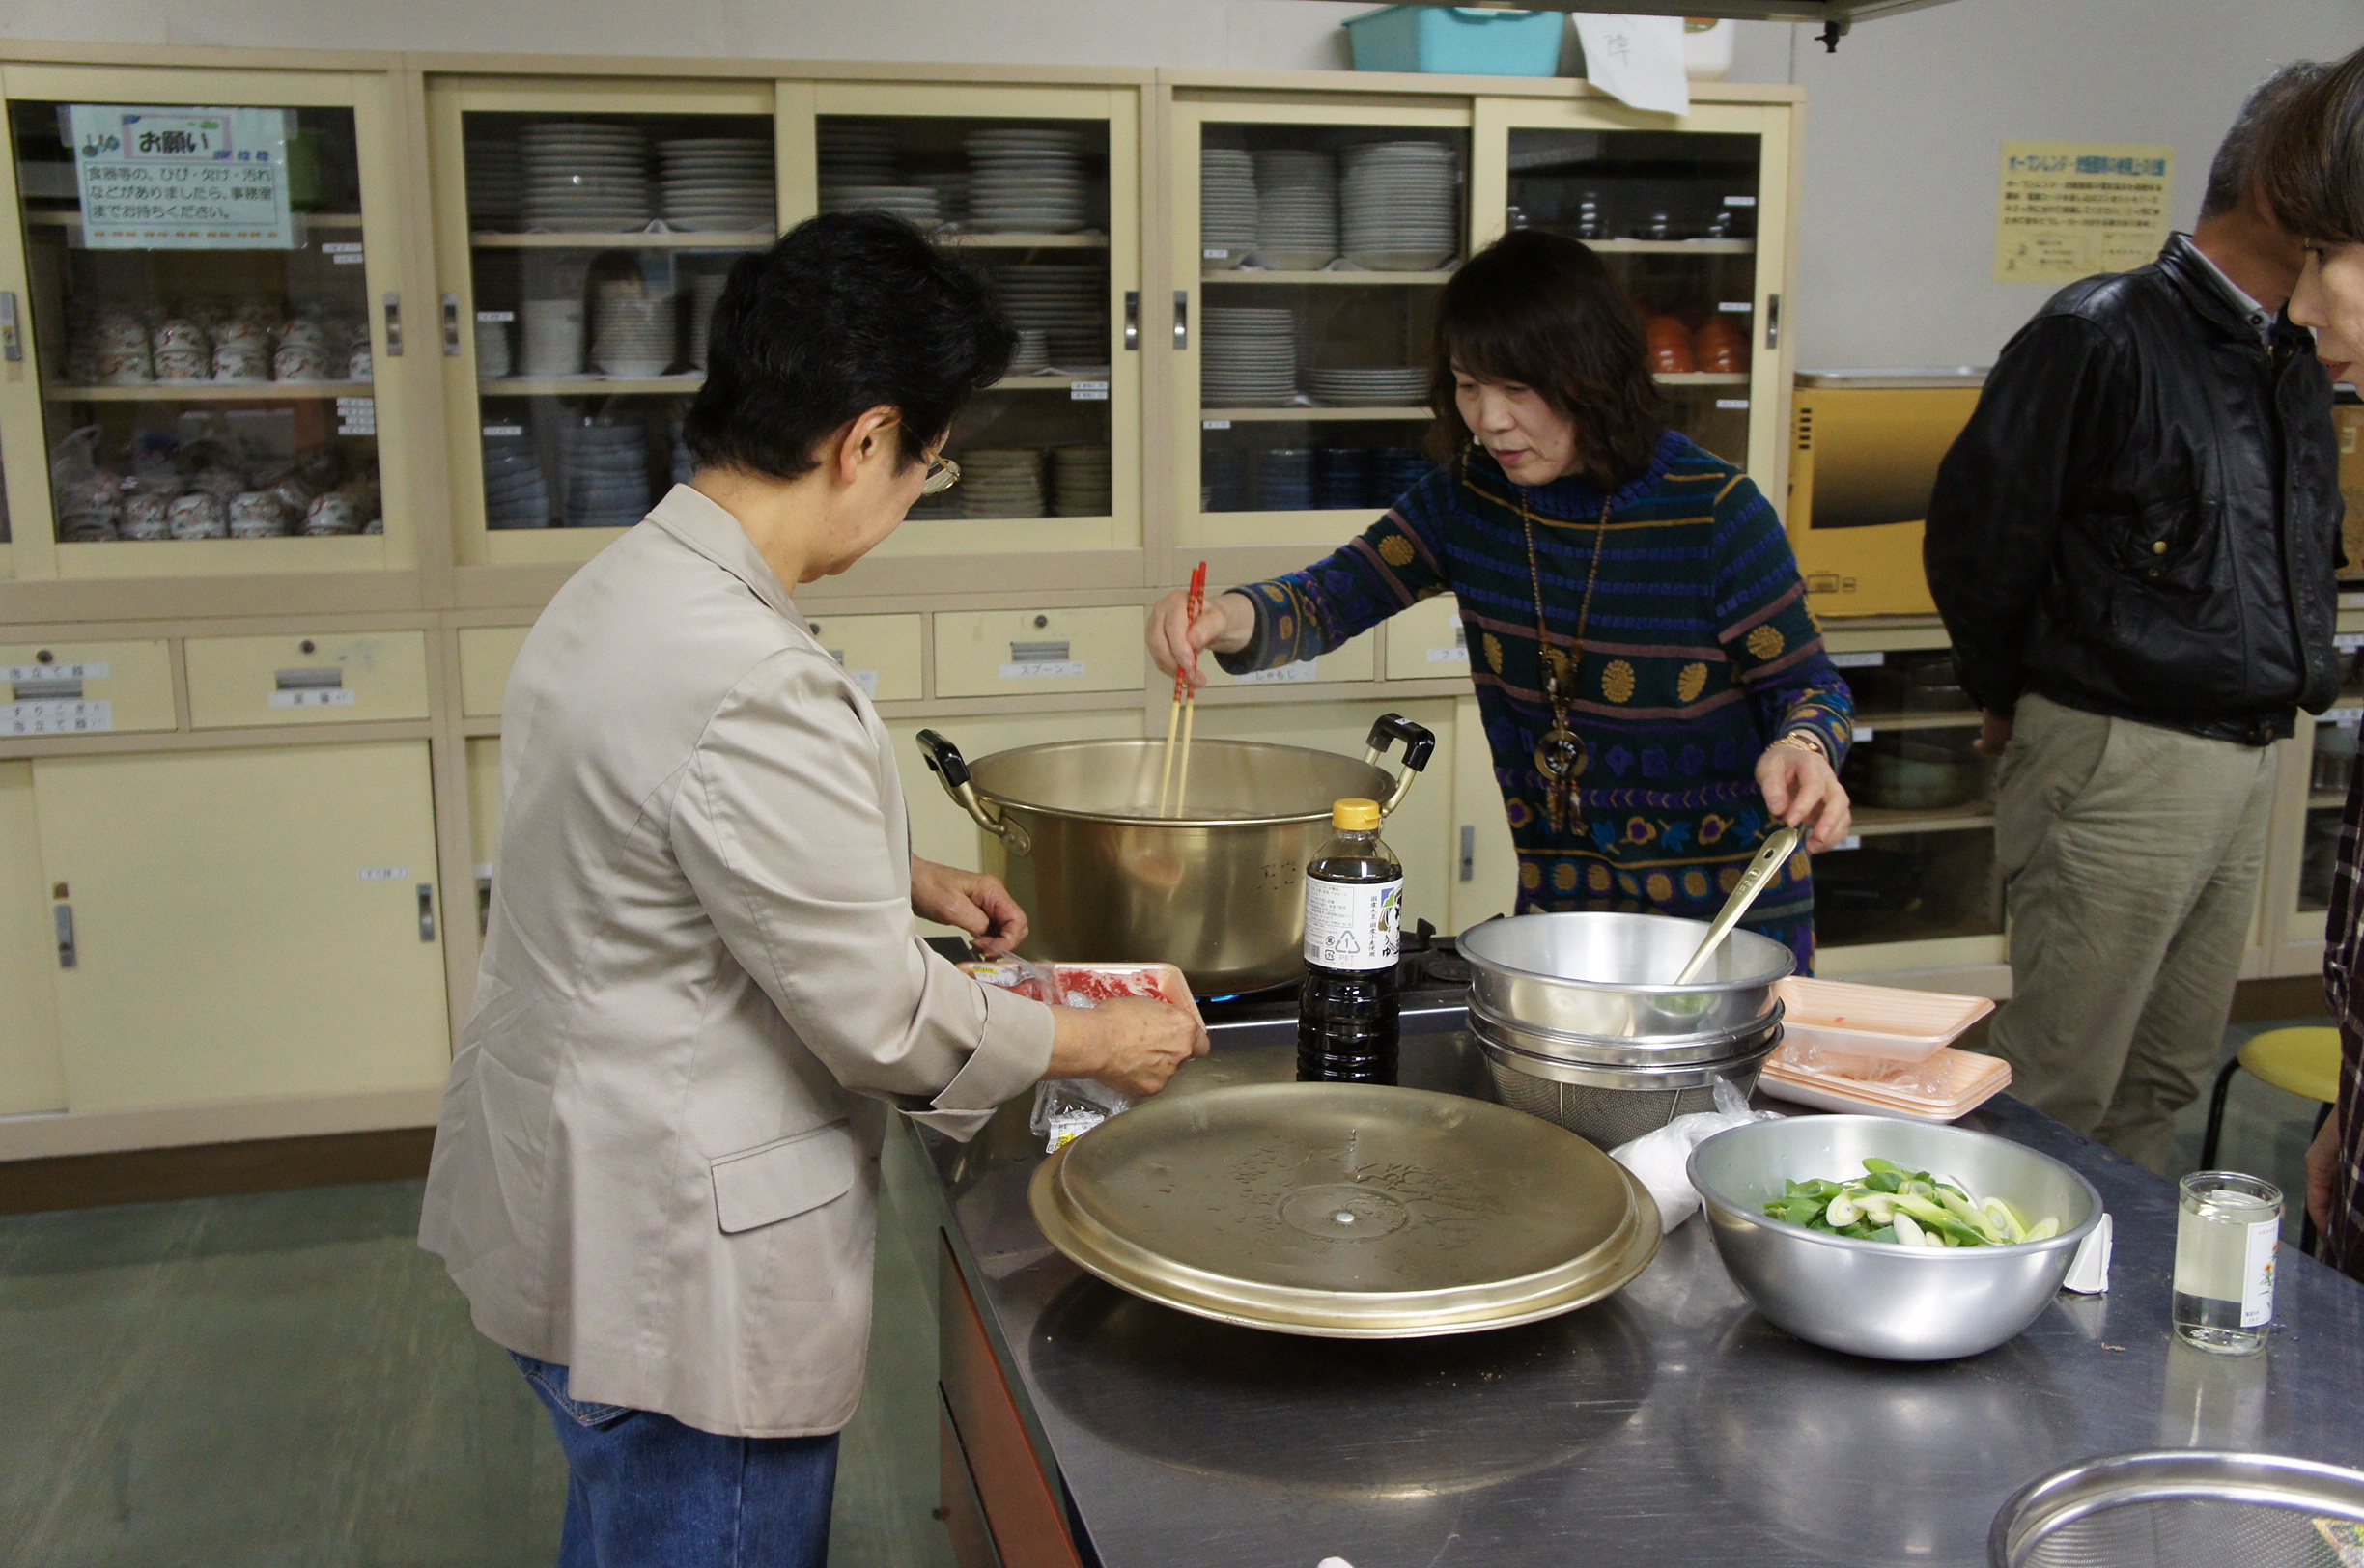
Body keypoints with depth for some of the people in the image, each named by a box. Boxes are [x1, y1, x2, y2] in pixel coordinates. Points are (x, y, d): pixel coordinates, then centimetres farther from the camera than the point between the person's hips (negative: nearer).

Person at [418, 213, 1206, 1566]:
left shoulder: (621, 587, 1)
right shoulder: (755, 690, -31)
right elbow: (882, 1019, -22)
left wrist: (906, 879, 15)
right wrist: (1104, 1041, -7)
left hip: (574, 1202, 10)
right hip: (675, 1264, -9)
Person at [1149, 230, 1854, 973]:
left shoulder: (1713, 511, -15)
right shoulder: (1469, 497, -2)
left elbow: (1805, 682, -7)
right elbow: (1325, 601, -6)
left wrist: (1802, 746, -30)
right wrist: (1232, 619, -28)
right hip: (1555, 894, 4)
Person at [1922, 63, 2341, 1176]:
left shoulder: (2294, 365, 13)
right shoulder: (2105, 334, -13)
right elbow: (1975, 533, -12)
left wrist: (2297, 679, 17)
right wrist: (2016, 699, 1)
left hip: (2247, 765, 8)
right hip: (2119, 758, -8)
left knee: (2168, 1079, 17)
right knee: (2056, 1089, -1)